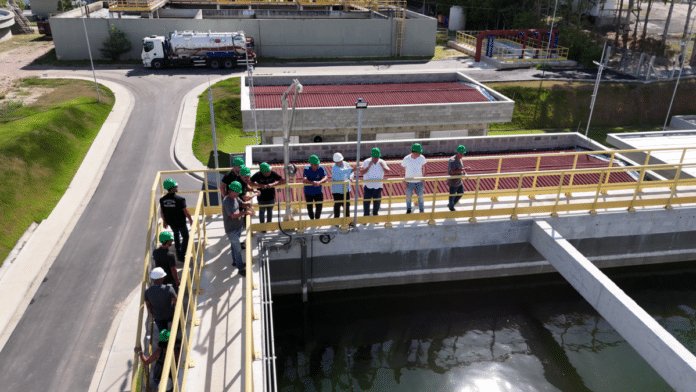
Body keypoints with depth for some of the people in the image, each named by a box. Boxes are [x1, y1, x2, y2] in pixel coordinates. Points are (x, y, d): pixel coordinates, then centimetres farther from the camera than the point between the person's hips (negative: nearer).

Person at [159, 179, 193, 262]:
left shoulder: (162, 199, -10)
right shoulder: (180, 199, -26)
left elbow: (162, 211, 2)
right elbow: (186, 212, -20)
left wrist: (164, 221, 18)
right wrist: (191, 220, -2)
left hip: (170, 222, 5)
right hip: (180, 222, -5)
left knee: (176, 234, 31)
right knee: (185, 237, 16)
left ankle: (178, 253, 37)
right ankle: (182, 256, 14)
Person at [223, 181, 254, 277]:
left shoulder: (235, 198, 1)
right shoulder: (227, 201, -26)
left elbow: (242, 204, 16)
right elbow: (233, 215, -30)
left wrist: (248, 204, -5)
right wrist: (245, 212, -29)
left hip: (238, 227, 9)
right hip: (231, 230, -9)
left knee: (235, 246, 25)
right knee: (238, 249, -3)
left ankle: (235, 261, 43)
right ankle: (241, 269, 6)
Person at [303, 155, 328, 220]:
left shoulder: (321, 169, -15)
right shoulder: (306, 169, -19)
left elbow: (326, 178, -26)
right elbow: (304, 180, -31)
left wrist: (319, 182, -46)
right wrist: (312, 183, -49)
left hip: (318, 192, 0)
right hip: (308, 192, 0)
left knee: (319, 207, -2)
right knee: (309, 208, 12)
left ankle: (317, 219, 26)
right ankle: (312, 219, 39)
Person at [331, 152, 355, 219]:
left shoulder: (346, 165, 5)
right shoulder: (334, 167, -13)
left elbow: (350, 173, 13)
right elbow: (341, 171, -30)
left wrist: (350, 177, -12)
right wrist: (352, 169, -40)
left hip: (346, 189, 5)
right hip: (337, 190, -5)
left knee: (347, 205, 10)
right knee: (337, 205, -1)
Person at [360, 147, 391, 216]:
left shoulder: (382, 162, 1)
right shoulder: (366, 162, -6)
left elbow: (389, 171, 0)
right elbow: (361, 173, -15)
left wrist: (383, 167, -15)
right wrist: (369, 166, -20)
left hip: (378, 187, 2)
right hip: (368, 186, -2)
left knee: (377, 203, 12)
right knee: (366, 202, 2)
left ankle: (375, 215, 32)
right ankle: (366, 215, 17)